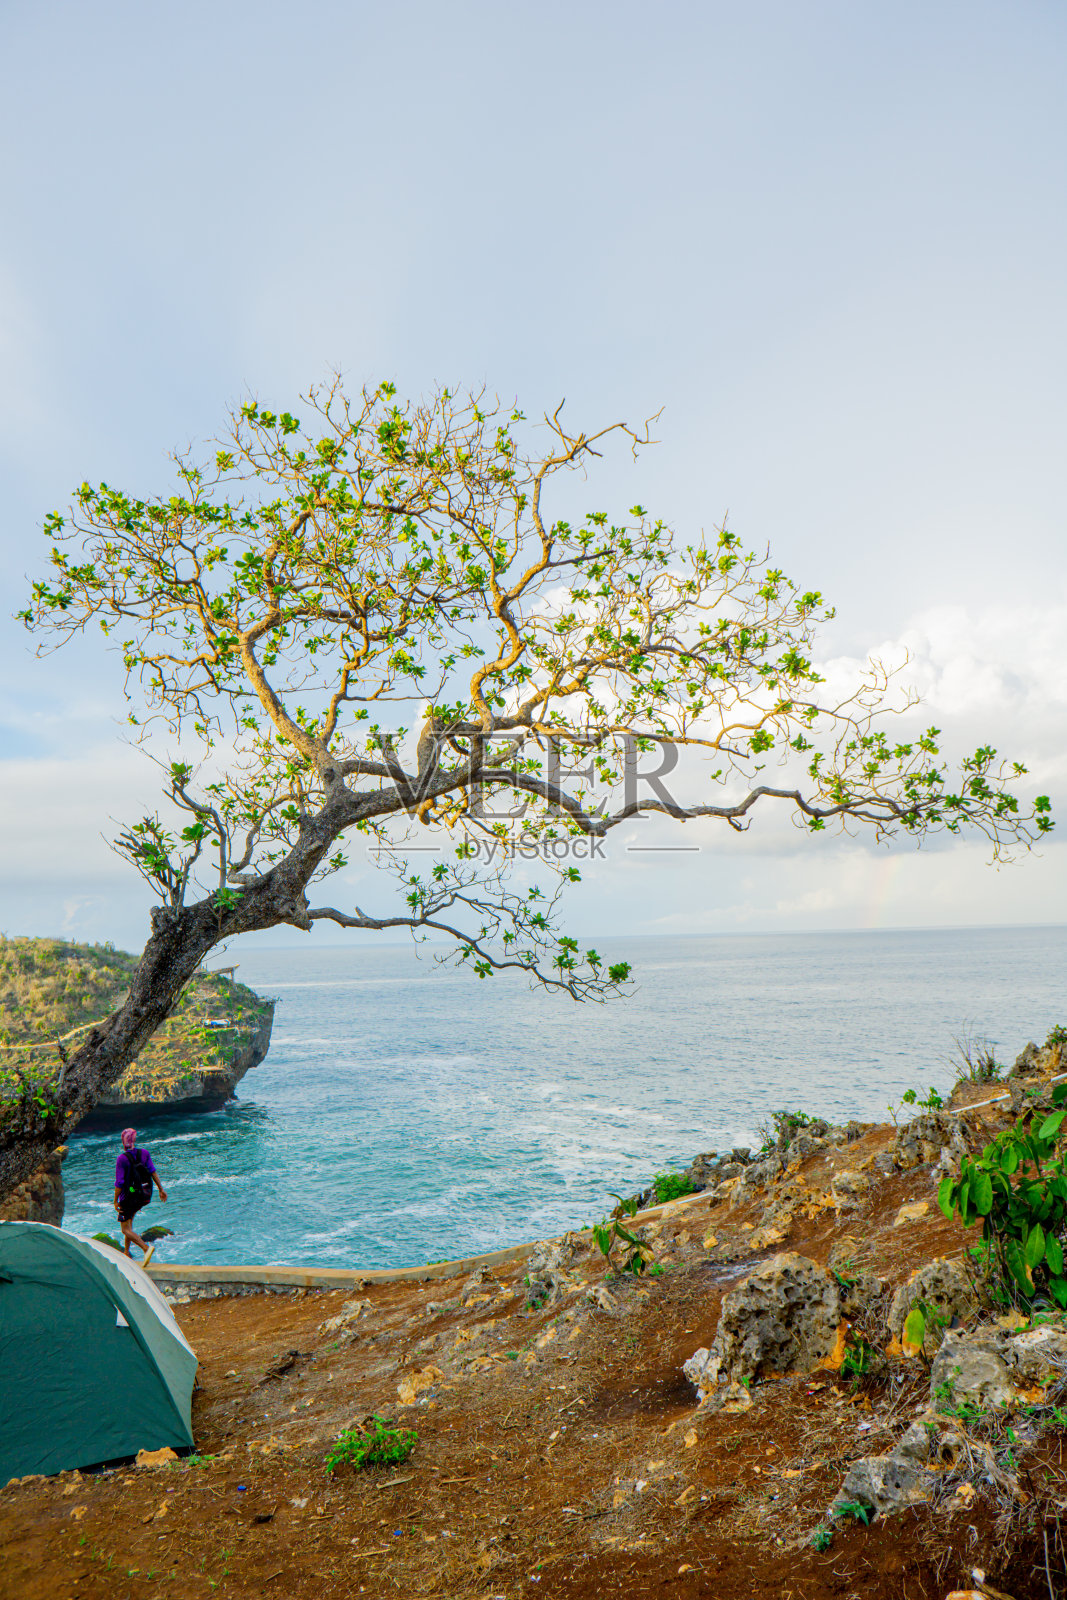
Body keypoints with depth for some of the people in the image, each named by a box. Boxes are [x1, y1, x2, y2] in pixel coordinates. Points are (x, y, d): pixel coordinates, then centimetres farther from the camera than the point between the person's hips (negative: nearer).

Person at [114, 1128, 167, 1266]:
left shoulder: (122, 1158, -16)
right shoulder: (144, 1153, -1)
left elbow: (119, 1183, -17)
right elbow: (153, 1172, -3)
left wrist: (116, 1201, -7)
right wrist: (161, 1189, 1)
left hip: (129, 1196, -6)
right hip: (145, 1196, 6)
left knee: (126, 1229, 2)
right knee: (129, 1219, 29)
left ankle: (146, 1248, -19)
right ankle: (126, 1252, 31)